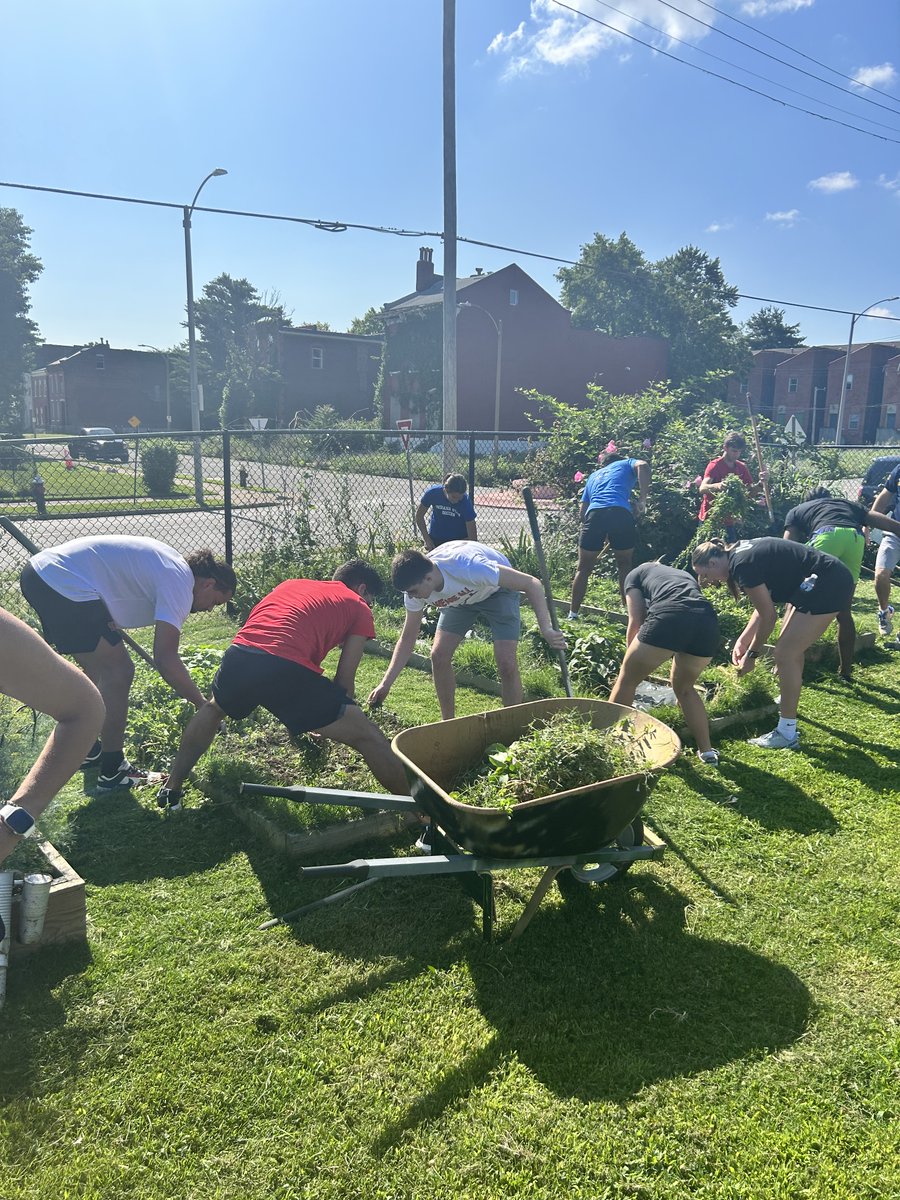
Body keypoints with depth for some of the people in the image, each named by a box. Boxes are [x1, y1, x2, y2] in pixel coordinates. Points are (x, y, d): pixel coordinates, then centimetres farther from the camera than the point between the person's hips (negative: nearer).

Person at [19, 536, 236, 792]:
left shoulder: (170, 565, 16)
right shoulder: (180, 582, -11)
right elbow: (165, 659, -16)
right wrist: (202, 703, -5)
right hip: (65, 585, -11)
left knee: (98, 669, 21)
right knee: (118, 671, -3)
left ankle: (90, 751, 35)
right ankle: (112, 772, 4)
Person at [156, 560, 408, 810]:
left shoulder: (290, 584, 34)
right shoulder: (358, 608, 19)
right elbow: (344, 680, 13)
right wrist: (341, 715, 32)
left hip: (237, 655, 6)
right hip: (285, 667, -6)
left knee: (214, 708, 40)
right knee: (366, 735, 6)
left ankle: (171, 788, 45)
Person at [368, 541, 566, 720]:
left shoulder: (466, 566, -44)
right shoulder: (415, 584, -23)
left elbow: (531, 583, -38)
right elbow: (407, 638, -9)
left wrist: (546, 629, -49)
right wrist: (385, 684, -16)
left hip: (498, 590, -5)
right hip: (461, 597, 5)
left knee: (507, 663, -18)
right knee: (438, 656, -7)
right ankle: (448, 723, 12)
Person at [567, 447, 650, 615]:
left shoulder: (593, 476, 35)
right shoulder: (626, 464, 27)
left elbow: (583, 510, 30)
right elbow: (643, 465, 2)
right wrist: (642, 499, 2)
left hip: (594, 514, 2)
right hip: (620, 513, -2)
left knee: (583, 569, 14)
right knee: (624, 565, 16)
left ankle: (573, 614, 17)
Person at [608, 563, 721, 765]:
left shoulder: (635, 574, 29)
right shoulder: (686, 576, 42)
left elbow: (635, 624, 15)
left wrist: (632, 660, 31)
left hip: (669, 617, -5)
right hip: (708, 622, 5)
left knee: (627, 680, 17)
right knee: (684, 687, 29)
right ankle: (707, 751, 29)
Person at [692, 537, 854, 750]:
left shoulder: (742, 566, -19)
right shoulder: (740, 554, 10)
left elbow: (768, 616, -12)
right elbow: (765, 604, 17)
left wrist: (752, 654, 0)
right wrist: (742, 641, 15)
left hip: (826, 586, -10)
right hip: (835, 580, 10)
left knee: (785, 653, -8)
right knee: (791, 644, 25)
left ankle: (787, 734, 0)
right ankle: (789, 698, 48)